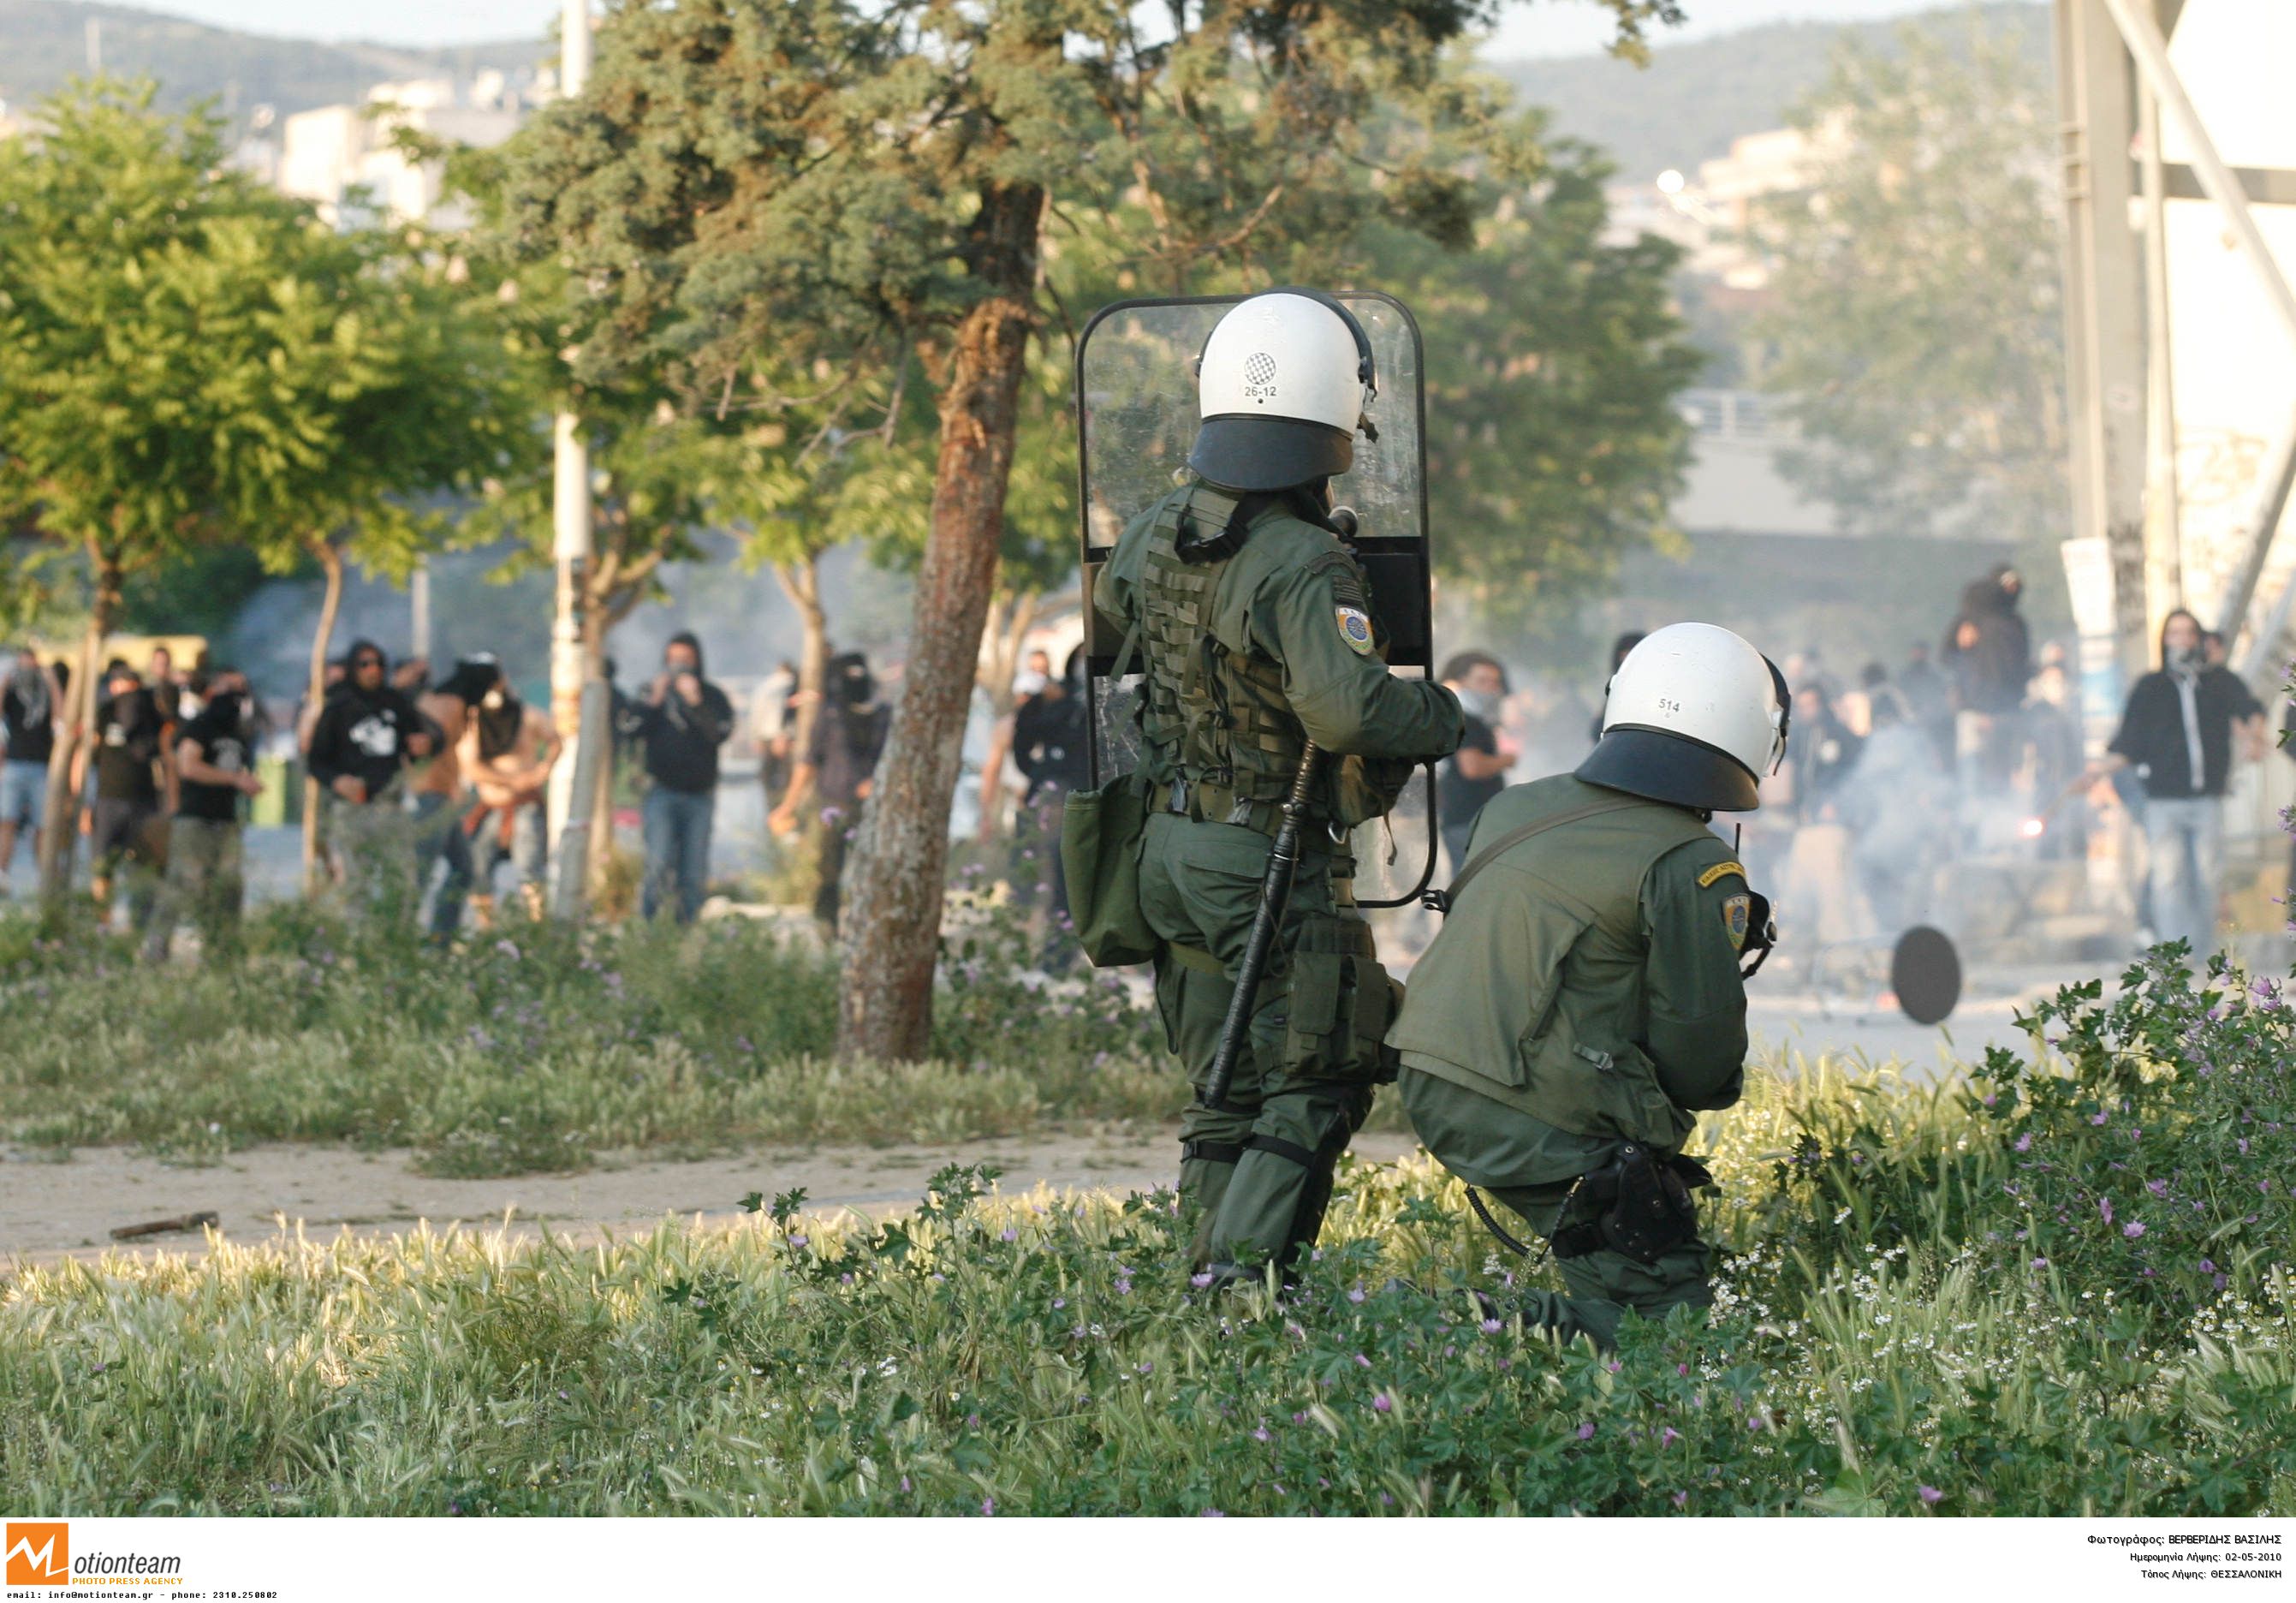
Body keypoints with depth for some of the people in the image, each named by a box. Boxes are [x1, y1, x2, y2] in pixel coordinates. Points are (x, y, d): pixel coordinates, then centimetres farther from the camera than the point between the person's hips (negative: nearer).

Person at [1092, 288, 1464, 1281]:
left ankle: (1215, 1282, 19)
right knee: (1312, 1090, 0)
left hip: (1172, 849, 8)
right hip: (1272, 862, -8)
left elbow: (1108, 609, 24)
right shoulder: (1303, 564, -22)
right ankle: (1241, 1285, -9)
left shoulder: (1155, 535, 3)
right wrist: (1437, 716, -16)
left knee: (1225, 1093, 16)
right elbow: (1346, 707, -34)